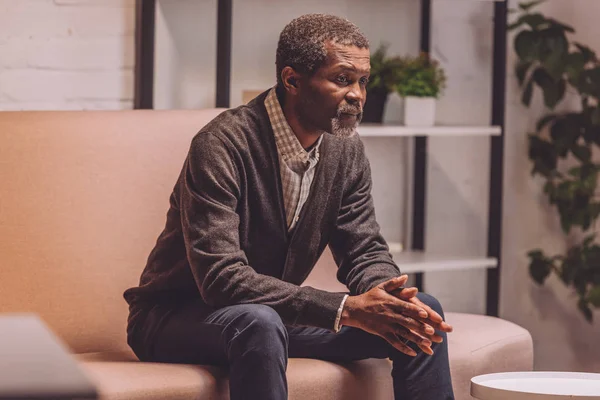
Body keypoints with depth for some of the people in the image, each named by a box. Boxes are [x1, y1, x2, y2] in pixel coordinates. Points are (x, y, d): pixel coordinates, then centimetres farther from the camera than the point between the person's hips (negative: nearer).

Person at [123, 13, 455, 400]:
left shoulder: (346, 149, -2)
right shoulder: (222, 145, -25)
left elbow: (366, 252, 3)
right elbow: (219, 277, -31)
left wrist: (390, 301, -24)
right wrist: (345, 309, -36)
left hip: (279, 312, 7)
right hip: (178, 318, -7)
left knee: (422, 312, -6)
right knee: (259, 322, -40)